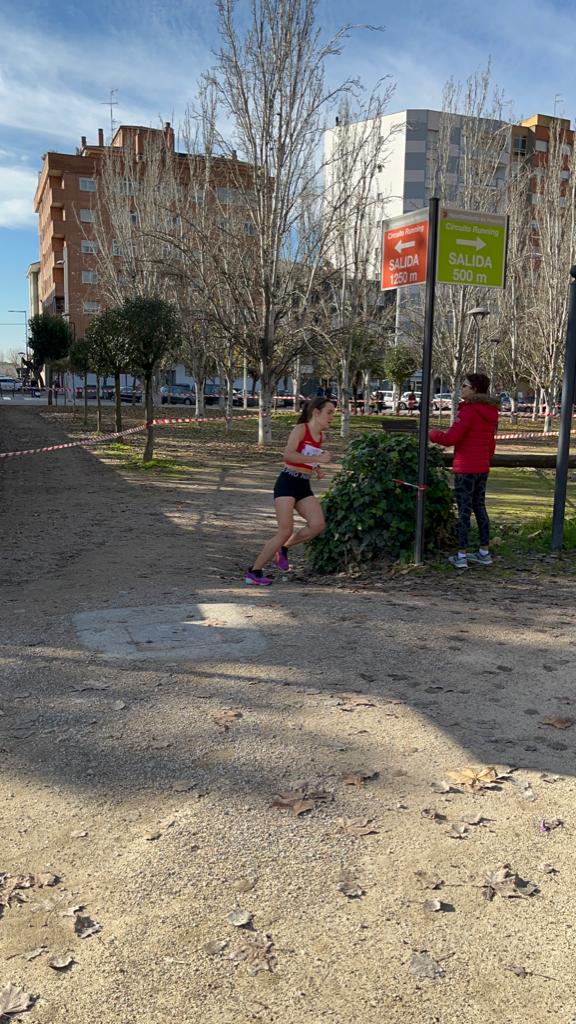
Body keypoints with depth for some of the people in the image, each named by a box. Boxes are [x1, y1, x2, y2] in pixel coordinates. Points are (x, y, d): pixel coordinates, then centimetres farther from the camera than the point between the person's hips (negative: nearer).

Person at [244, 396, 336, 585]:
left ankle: (283, 548, 11)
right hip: (287, 483, -7)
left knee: (318, 525, -12)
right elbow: (288, 455, -25)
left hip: (304, 486, 7)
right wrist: (318, 458, -24)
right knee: (285, 531, -12)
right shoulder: (301, 429, -9)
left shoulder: (321, 436, 13)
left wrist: (316, 469, 10)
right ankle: (253, 572, 0)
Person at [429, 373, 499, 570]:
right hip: (482, 467, 8)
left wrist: (431, 434, -8)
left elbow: (450, 438, -24)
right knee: (479, 507, 16)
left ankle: (461, 556, 2)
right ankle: (484, 553, 21)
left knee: (464, 510, -3)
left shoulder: (469, 411, -17)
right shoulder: (490, 411, 10)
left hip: (465, 468, -8)